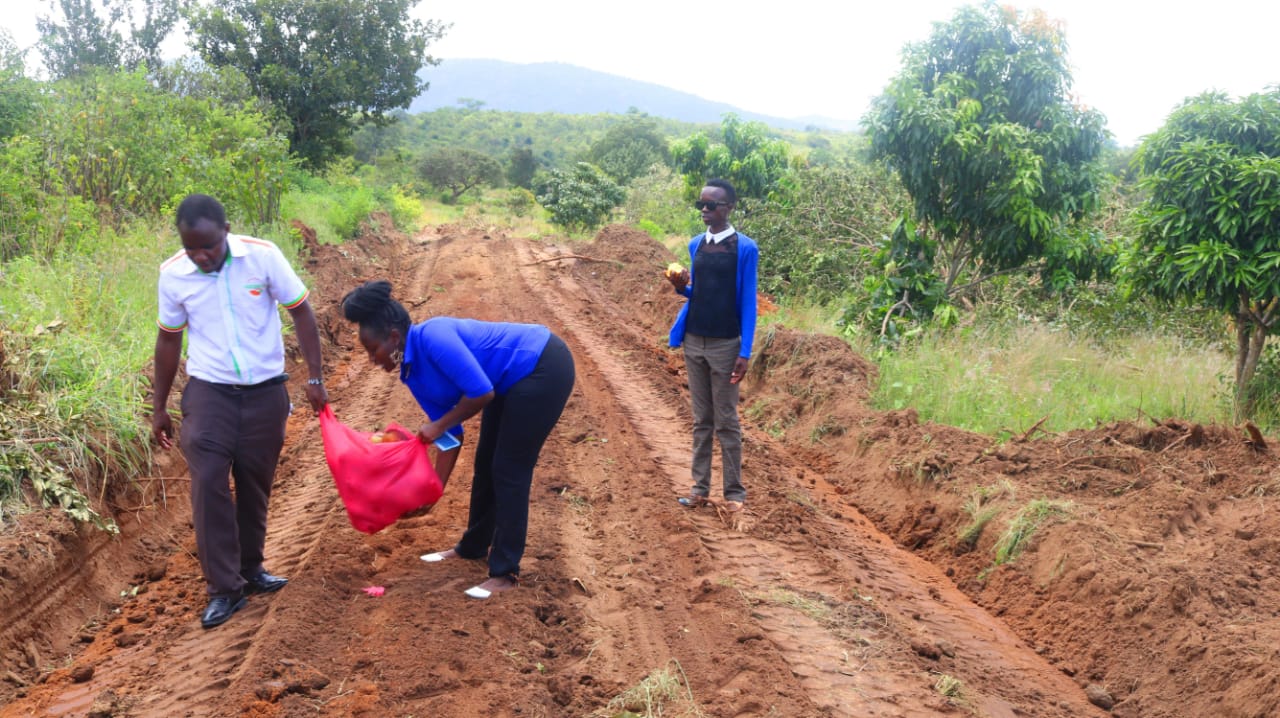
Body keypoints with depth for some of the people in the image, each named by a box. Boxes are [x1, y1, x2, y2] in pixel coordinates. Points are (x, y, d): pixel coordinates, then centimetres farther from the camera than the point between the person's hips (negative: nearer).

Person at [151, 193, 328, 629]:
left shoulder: (263, 256, -14)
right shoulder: (173, 274, -8)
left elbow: (301, 313, -4)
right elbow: (169, 339, 5)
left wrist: (315, 379, -8)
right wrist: (159, 408, 10)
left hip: (266, 391, 0)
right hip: (209, 392, 0)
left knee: (255, 484, 11)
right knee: (209, 482, -10)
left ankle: (250, 569, 29)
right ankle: (224, 588, 0)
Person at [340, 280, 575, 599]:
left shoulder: (432, 338, -24)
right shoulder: (415, 375, 5)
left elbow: (481, 392, -26)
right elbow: (450, 437, 9)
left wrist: (438, 425, -14)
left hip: (543, 369, -9)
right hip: (513, 382, 9)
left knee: (509, 472, -5)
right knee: (486, 465, 17)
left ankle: (506, 573, 5)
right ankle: (473, 547, 37)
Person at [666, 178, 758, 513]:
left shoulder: (744, 248, -8)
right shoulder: (695, 245, 7)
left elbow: (748, 303, -8)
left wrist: (745, 352, -12)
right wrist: (682, 287, -6)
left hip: (725, 344, -5)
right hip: (694, 341, 5)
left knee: (726, 421, 1)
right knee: (701, 419, 10)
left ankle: (734, 492, 10)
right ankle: (700, 487, 17)